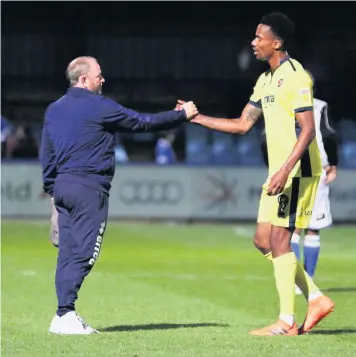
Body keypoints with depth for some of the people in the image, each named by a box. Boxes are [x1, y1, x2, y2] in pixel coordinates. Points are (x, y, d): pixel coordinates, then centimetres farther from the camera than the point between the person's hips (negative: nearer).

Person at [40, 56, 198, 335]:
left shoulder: (54, 110, 14)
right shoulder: (99, 106, -7)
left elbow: (46, 154, 17)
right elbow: (144, 123, -2)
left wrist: (51, 189, 23)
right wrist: (182, 115, 8)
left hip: (63, 186, 8)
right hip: (89, 188, -8)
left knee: (68, 252, 8)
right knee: (83, 253, -8)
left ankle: (65, 315, 6)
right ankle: (65, 314, -13)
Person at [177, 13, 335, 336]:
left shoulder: (295, 76, -14)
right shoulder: (266, 79, 15)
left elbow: (307, 130, -20)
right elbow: (243, 125, 19)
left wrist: (285, 170, -28)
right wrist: (197, 118, 14)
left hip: (297, 170, -10)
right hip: (279, 171, 10)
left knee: (279, 239, -10)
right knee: (263, 240, 8)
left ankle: (287, 322, -6)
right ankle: (317, 299, 13)